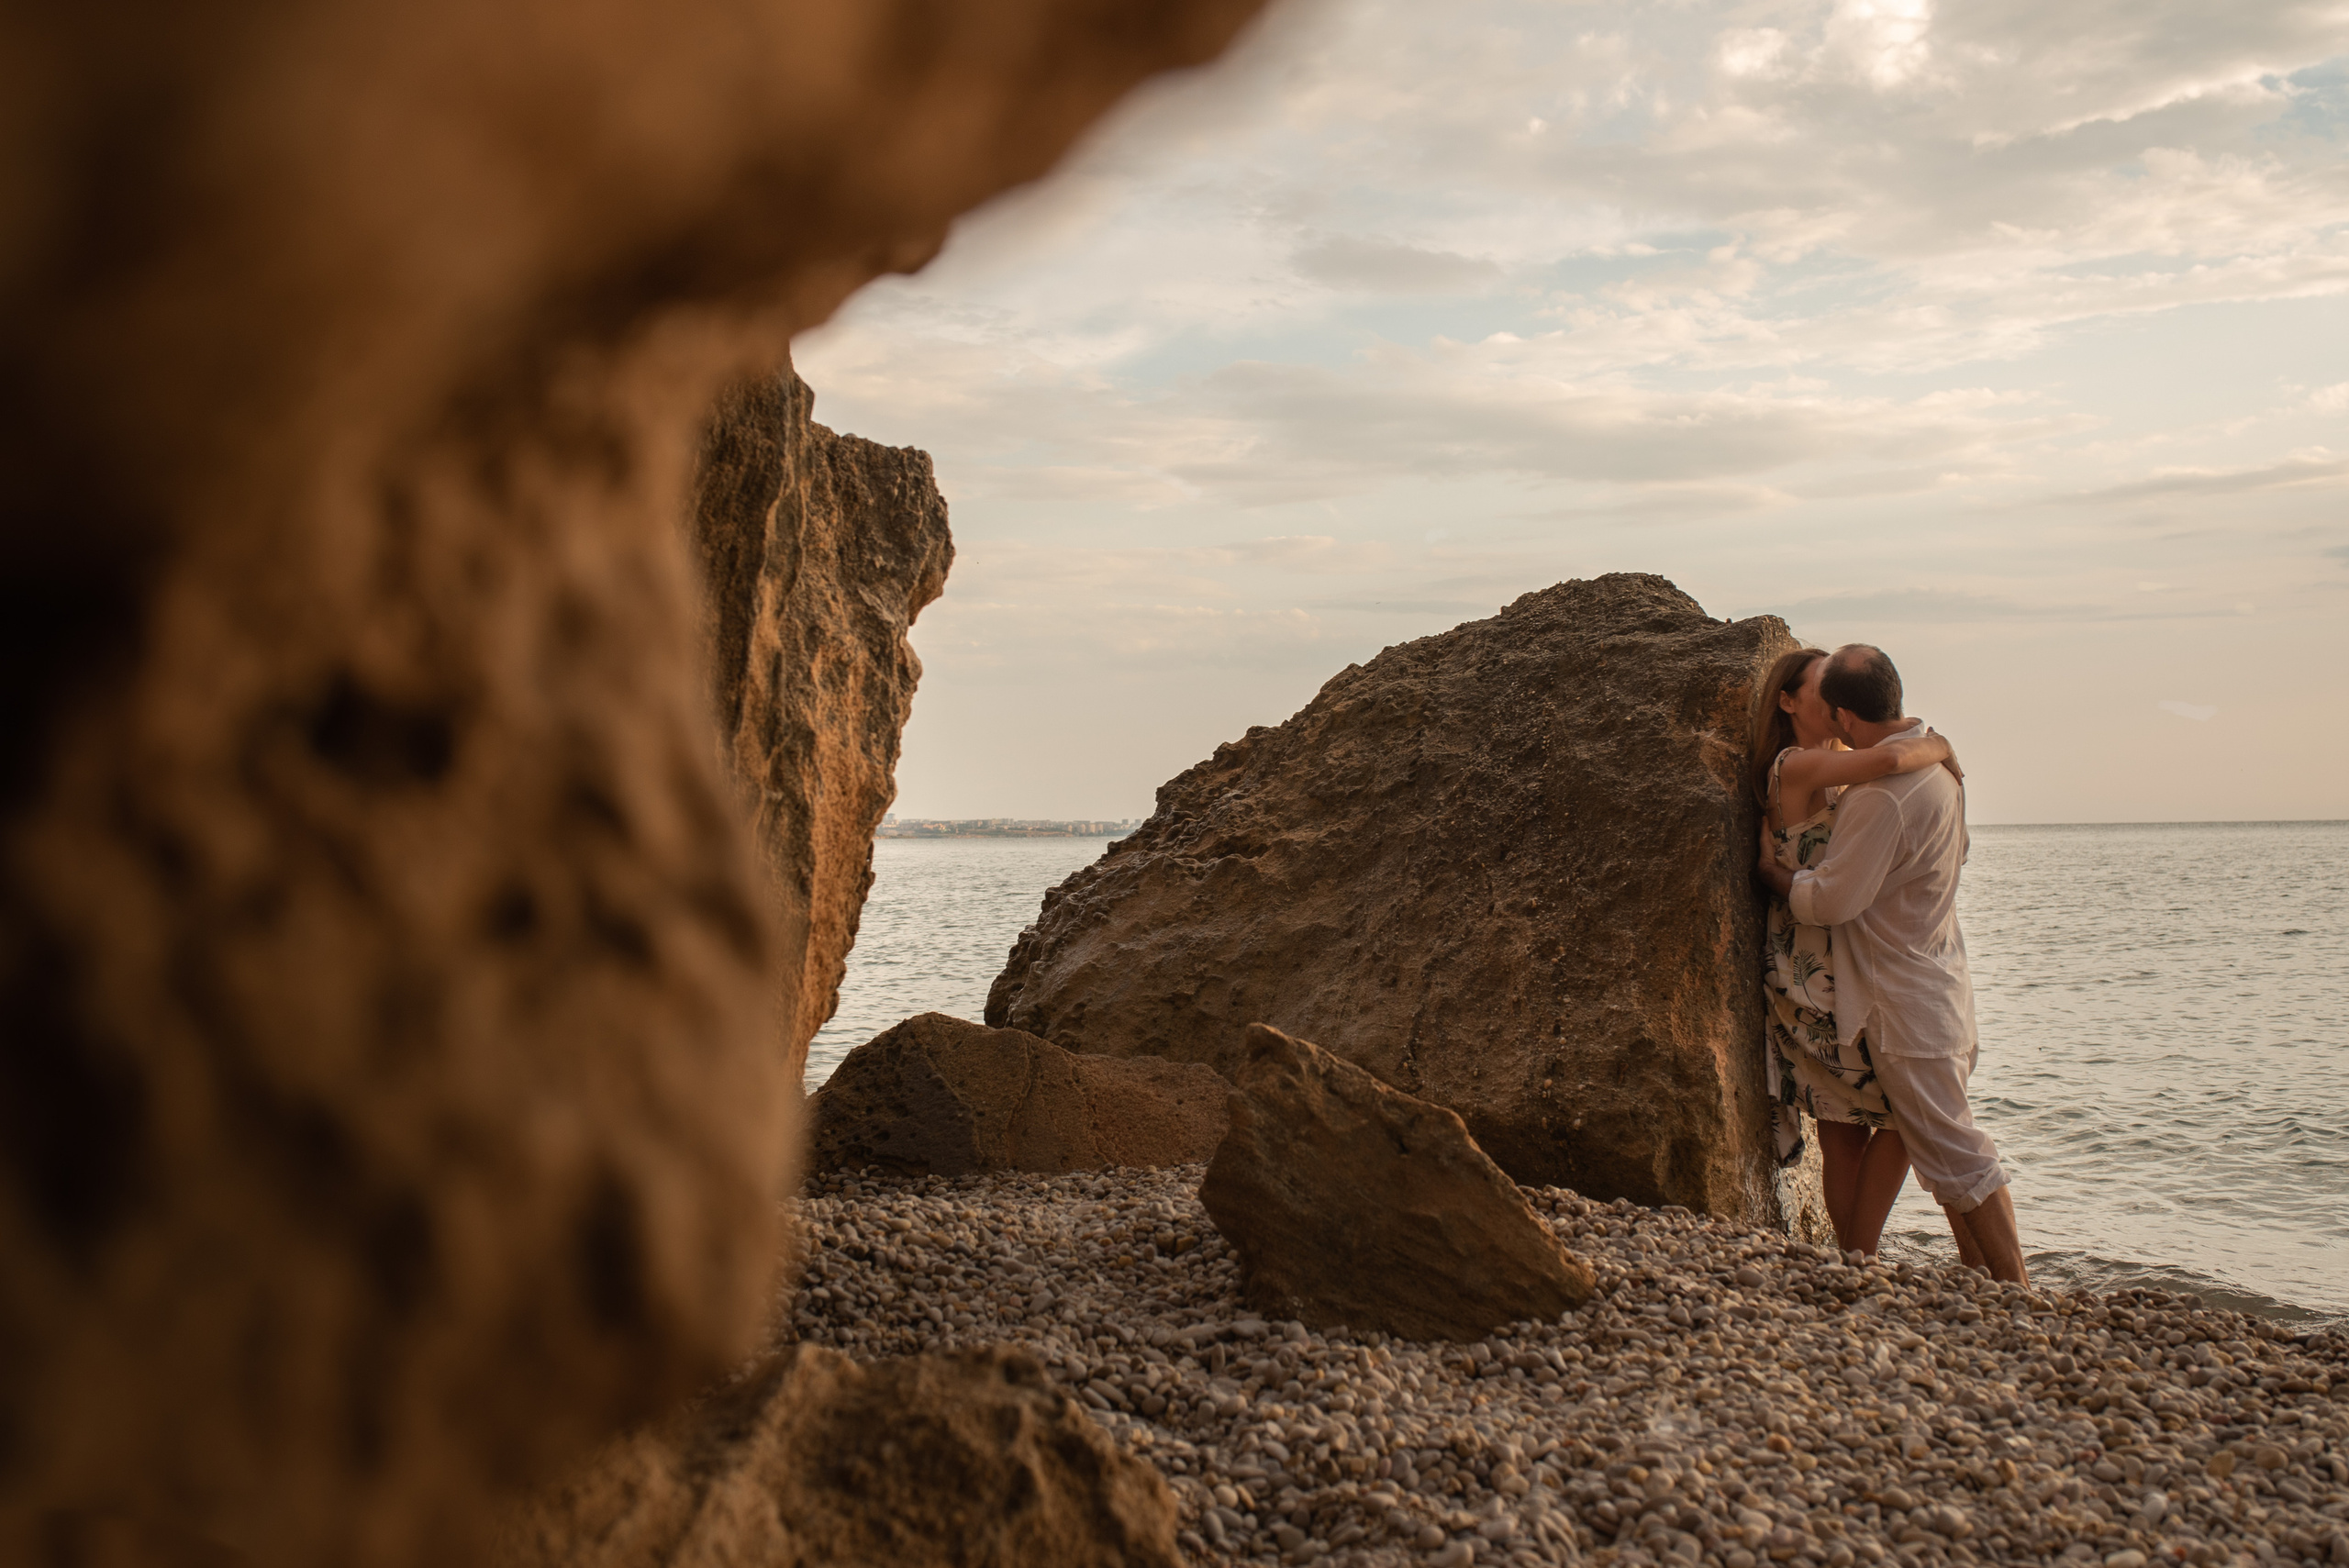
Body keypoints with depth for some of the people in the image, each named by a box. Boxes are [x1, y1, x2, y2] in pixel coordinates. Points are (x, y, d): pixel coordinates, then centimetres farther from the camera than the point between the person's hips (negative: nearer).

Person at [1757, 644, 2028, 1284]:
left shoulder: (1882, 794, -26)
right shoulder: (1935, 757, 5)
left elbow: (1829, 901, -21)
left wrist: (1769, 869, -3)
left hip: (1907, 1003, -10)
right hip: (1937, 981, 10)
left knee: (1953, 1153, -1)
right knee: (1942, 1147, 18)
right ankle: (1981, 1279, 26)